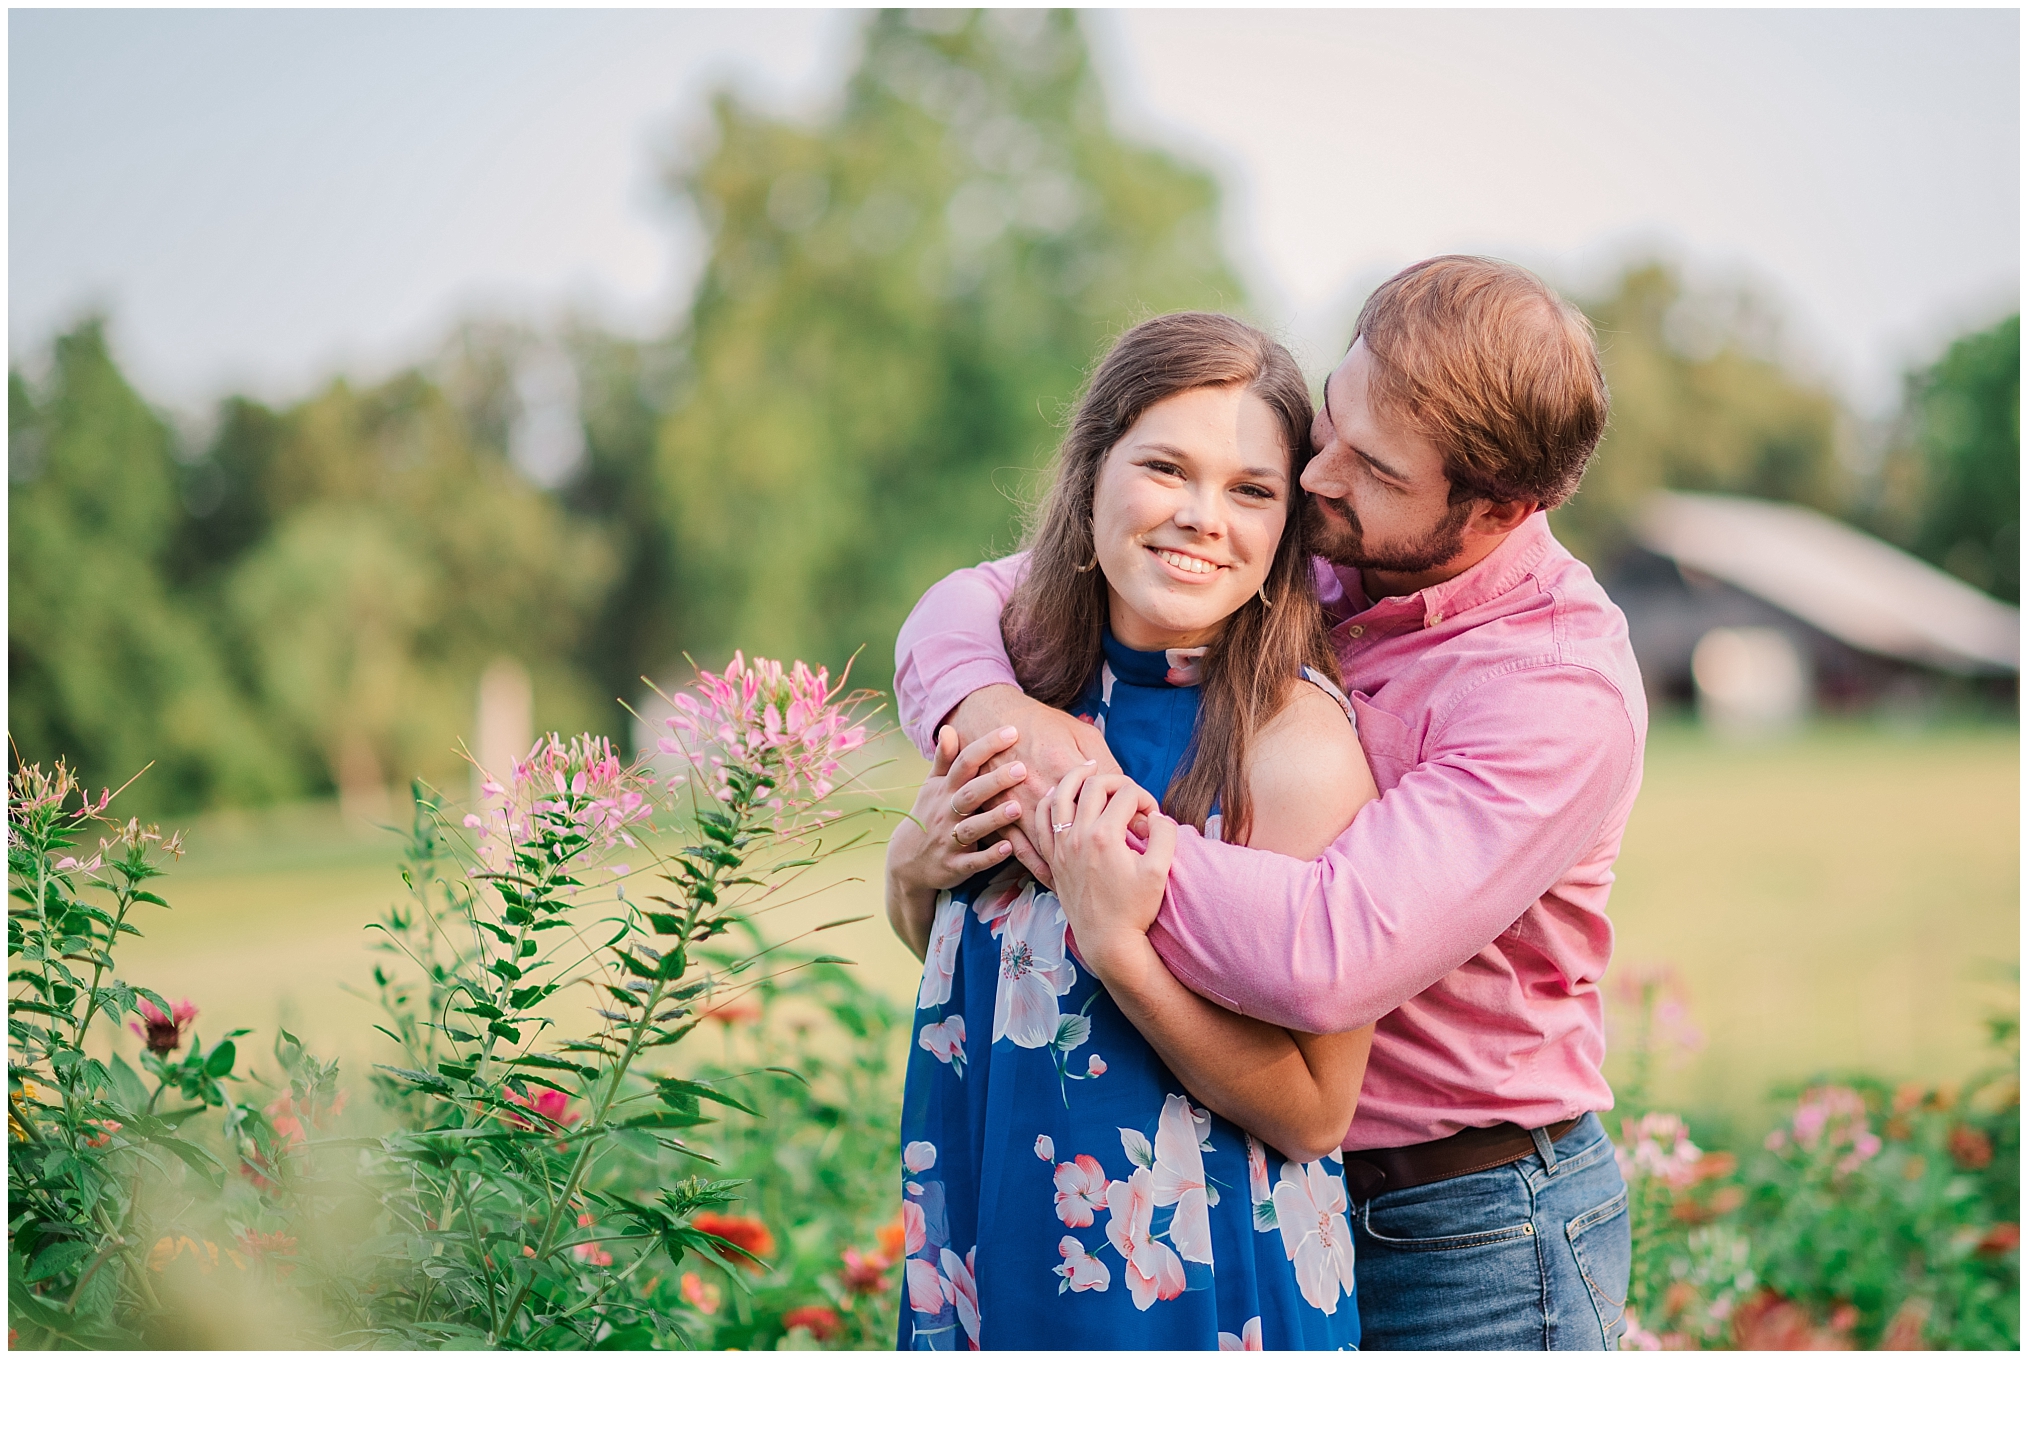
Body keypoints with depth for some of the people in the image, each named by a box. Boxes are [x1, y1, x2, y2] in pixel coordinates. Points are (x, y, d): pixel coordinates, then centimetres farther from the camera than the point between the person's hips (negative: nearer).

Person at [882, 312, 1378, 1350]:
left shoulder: (1299, 747, -19)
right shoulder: (1021, 675, -3)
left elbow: (1314, 1113, -18)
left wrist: (1117, 944, -27)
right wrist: (911, 870, -8)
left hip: (1193, 1292, -5)